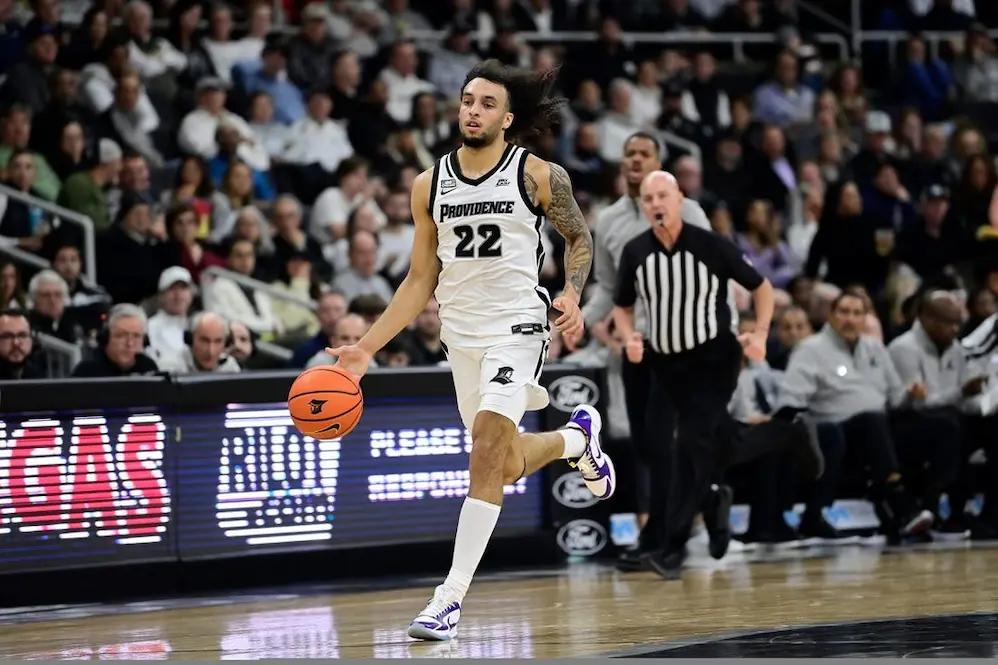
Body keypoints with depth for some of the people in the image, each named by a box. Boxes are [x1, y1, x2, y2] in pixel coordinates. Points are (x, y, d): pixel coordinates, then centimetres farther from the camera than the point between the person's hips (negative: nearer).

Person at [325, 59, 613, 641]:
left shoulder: (539, 176, -5)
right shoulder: (430, 185, 5)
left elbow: (579, 237, 8)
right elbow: (421, 281, 10)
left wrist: (572, 296, -11)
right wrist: (367, 347, 3)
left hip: (517, 325, -5)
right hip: (460, 332, 5)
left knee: (487, 451, -20)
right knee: (507, 464, 12)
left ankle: (451, 597, -19)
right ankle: (578, 437, 47)